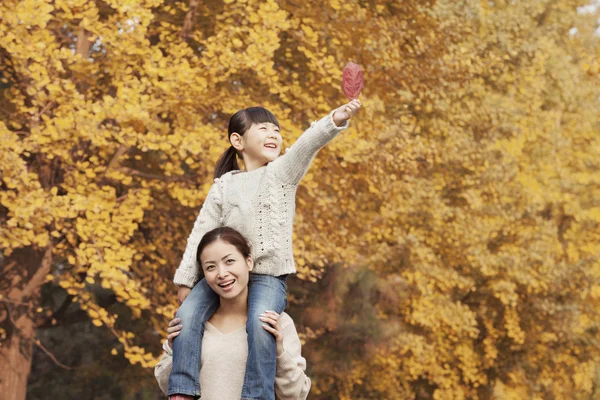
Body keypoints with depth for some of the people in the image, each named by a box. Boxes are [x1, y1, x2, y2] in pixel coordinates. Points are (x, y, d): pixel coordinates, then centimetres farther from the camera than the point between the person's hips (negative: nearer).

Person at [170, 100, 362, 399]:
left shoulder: (283, 172, 4)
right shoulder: (223, 186, 10)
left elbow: (308, 143, -15)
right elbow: (202, 232, 11)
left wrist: (335, 121, -33)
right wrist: (185, 278, 7)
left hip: (269, 275, -3)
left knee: (260, 322, -30)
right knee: (188, 315, -18)